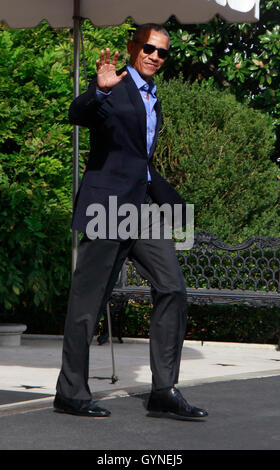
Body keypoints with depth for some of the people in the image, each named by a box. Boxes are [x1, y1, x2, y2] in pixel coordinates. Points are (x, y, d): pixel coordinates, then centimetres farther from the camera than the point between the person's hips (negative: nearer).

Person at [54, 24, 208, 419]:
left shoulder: (152, 99, 21)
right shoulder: (113, 88, -4)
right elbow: (77, 115, -24)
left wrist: (172, 201, 26)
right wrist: (100, 90, -43)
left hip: (143, 207, 8)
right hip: (107, 205, -8)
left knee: (172, 290, -3)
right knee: (88, 299, -2)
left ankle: (164, 391, -1)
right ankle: (70, 393, 7)